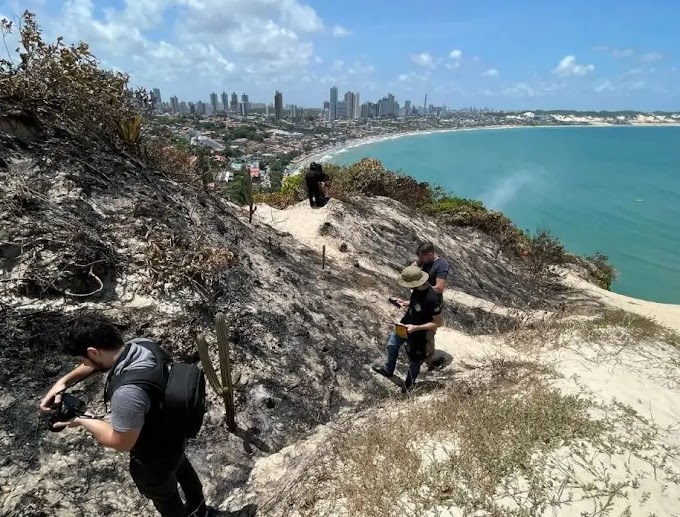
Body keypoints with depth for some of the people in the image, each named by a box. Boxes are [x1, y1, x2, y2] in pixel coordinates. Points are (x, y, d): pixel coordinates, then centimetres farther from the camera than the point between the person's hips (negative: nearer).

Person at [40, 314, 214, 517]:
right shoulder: (143, 345, -20)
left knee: (165, 498, 25)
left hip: (155, 458, -8)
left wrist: (81, 421, -16)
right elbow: (98, 361, 1)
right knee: (182, 469, 35)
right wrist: (64, 382, -8)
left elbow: (121, 442, -27)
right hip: (174, 434, 8)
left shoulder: (127, 392, -45)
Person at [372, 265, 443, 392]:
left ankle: (409, 384, 44)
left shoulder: (431, 299, -37)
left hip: (418, 333, -8)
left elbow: (438, 323, -27)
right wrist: (406, 303, -5)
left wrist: (416, 328, -30)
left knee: (414, 359, 17)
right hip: (405, 324, 8)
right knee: (392, 345, 27)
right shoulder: (417, 289, -13)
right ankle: (388, 370, 54)